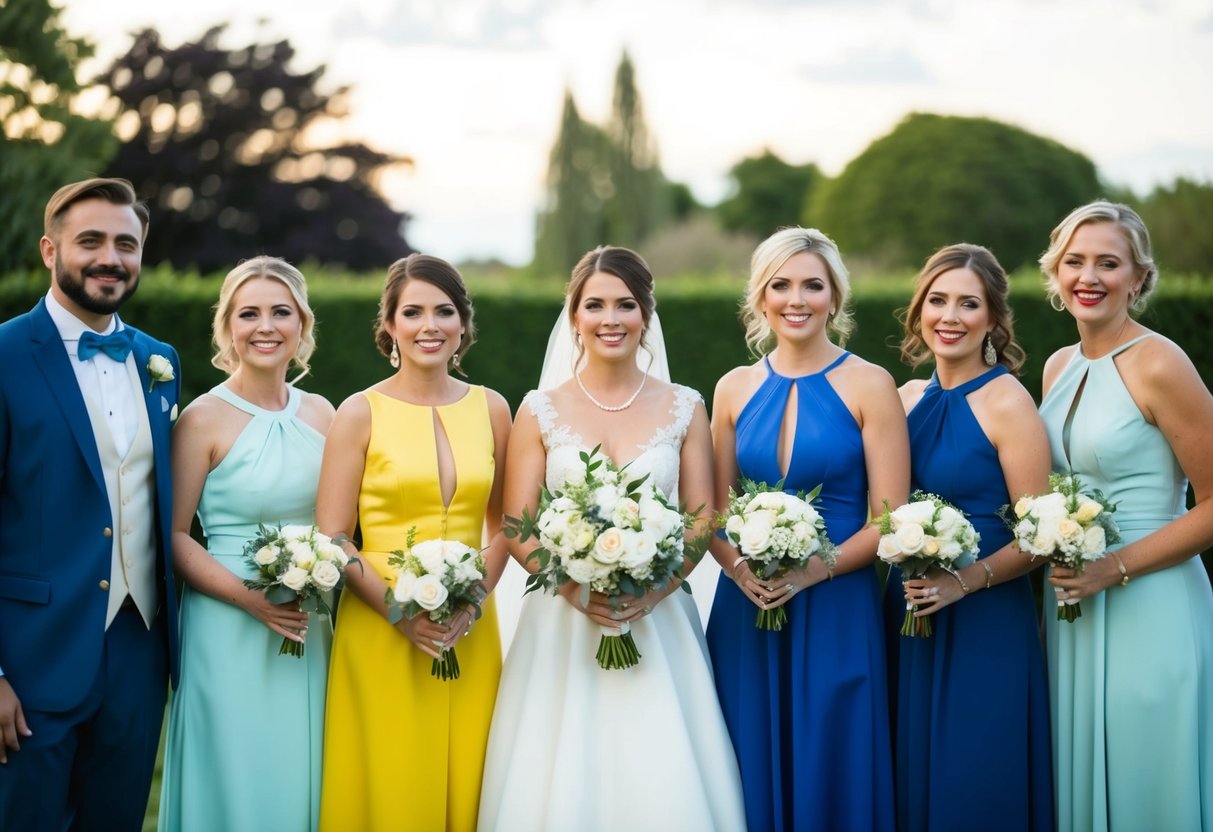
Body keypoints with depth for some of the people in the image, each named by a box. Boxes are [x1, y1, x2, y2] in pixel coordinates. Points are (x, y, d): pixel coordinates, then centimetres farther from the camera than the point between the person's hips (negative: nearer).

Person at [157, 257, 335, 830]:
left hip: (312, 629, 5)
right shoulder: (203, 419, -8)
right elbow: (174, 535, -8)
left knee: (301, 780, 11)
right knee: (235, 781, 3)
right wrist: (249, 598, -19)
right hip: (229, 631, -4)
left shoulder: (321, 413, 7)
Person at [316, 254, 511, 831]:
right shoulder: (361, 413, -3)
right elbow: (331, 540, -5)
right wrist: (400, 611, -16)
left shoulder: (490, 409, 7)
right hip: (380, 632, -3)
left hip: (470, 634, 3)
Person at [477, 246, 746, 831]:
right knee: (563, 780, 0)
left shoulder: (683, 408, 5)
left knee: (661, 783, -2)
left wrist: (653, 591, -13)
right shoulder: (541, 411, 3)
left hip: (658, 623, 0)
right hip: (564, 624, 0)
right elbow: (516, 526, 0)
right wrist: (575, 589, -15)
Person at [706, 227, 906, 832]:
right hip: (745, 611, 3)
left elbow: (889, 519, -7)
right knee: (754, 775, 9)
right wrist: (740, 569, -8)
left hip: (836, 613, -3)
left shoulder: (869, 386, -4)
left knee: (829, 774, 4)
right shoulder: (735, 389, 7)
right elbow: (714, 514, 11)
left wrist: (812, 571, -18)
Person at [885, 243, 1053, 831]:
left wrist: (966, 580, -24)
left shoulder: (1007, 403, -10)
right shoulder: (907, 399, 7)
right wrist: (893, 580, 2)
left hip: (985, 624, -6)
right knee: (911, 783, 13)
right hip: (907, 615, 6)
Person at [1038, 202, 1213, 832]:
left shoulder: (1159, 365, -13)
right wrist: (1057, 576, 10)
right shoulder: (1059, 367, 9)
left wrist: (1116, 569, -18)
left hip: (1147, 609, -7)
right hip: (1072, 608, 7)